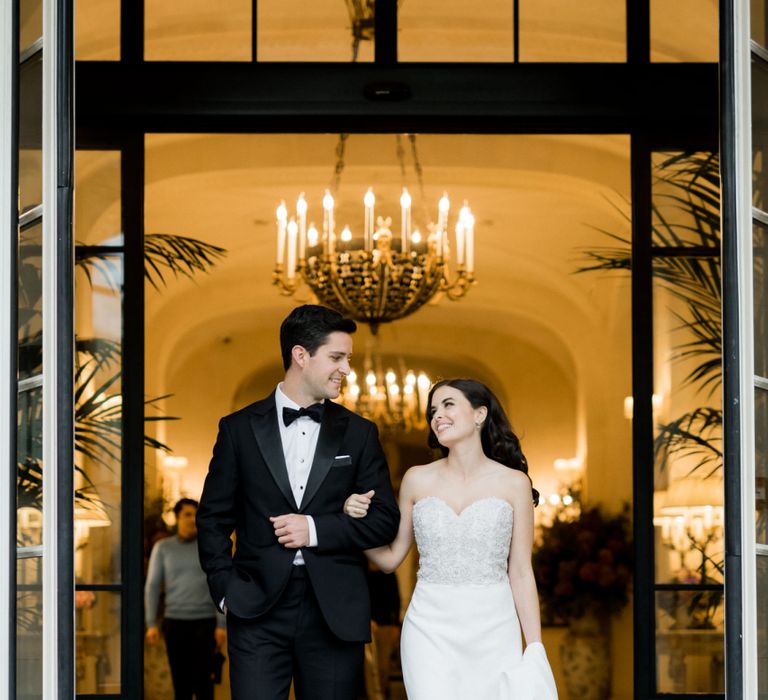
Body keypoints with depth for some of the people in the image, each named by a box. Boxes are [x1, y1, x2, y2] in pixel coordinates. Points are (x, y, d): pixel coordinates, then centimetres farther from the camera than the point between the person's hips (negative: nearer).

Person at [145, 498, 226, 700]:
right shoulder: (162, 548, 3)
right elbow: (152, 587, 2)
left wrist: (222, 625, -9)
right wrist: (151, 624, -7)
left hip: (205, 622, -1)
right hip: (175, 622, 1)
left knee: (202, 677, -12)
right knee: (181, 680, 1)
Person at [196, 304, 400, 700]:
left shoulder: (358, 433, 9)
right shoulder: (240, 429, 6)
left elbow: (385, 520, 7)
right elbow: (213, 518, 8)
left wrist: (316, 529, -7)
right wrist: (226, 591, -3)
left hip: (334, 610, 1)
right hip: (258, 609, -1)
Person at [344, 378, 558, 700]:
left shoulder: (513, 483, 1)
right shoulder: (417, 480, 5)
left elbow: (520, 573, 2)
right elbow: (390, 558, 10)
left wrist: (535, 649, -2)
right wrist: (358, 520, -6)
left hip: (494, 631, 0)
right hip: (430, 630, 1)